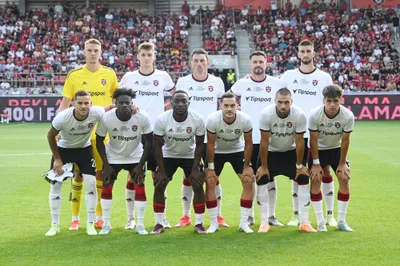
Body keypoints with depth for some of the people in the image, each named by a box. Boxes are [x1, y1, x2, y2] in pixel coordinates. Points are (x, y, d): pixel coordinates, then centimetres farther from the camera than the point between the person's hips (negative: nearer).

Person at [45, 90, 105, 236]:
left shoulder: (97, 113, -30)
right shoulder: (62, 117, -34)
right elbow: (51, 136, -14)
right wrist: (57, 159, -9)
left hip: (85, 149, 1)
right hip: (63, 149, -1)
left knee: (91, 183, -7)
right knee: (55, 185, -2)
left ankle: (90, 224, 6)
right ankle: (55, 225, 12)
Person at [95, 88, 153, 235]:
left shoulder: (143, 117, -26)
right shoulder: (106, 118, -26)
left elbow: (149, 142, -13)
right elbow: (99, 141, -9)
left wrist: (140, 165, -14)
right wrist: (106, 165, -11)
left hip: (135, 156, 0)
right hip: (113, 157, 0)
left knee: (140, 188, -7)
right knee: (106, 187, -2)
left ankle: (140, 225, 6)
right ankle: (106, 224, 12)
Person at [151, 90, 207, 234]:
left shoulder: (198, 119, -24)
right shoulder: (162, 119, -26)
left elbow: (199, 145, -12)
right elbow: (157, 145, -15)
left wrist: (195, 169, -14)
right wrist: (161, 170, -15)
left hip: (190, 156, 0)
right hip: (168, 156, 0)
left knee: (198, 186, -8)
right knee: (159, 186, -7)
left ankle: (199, 224, 5)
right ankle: (159, 224, 6)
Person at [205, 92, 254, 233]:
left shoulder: (245, 120, -28)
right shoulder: (212, 119, -31)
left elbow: (248, 143, -13)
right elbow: (210, 144, -18)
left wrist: (247, 166, -9)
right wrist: (210, 167, -13)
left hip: (237, 151, 1)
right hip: (217, 152, -1)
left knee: (248, 182, -9)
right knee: (210, 183, -10)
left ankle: (244, 223, 1)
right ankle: (214, 223, 3)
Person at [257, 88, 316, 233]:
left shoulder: (300, 115, -27)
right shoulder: (266, 114, -29)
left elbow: (299, 142, -17)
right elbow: (264, 142, -21)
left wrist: (299, 165, -10)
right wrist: (264, 166, -15)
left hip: (291, 152, 1)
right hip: (271, 152, -1)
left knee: (303, 179, -10)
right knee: (261, 180, -13)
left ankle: (305, 222, -1)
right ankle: (264, 222, -2)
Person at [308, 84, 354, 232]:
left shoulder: (348, 116, -25)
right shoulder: (314, 114, -29)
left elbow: (345, 140, -14)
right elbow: (313, 140, -18)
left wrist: (342, 163, -9)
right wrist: (316, 163, -15)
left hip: (337, 149, 2)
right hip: (318, 149, -1)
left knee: (344, 179, -8)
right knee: (315, 180, -11)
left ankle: (341, 221, 4)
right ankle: (321, 222, -1)